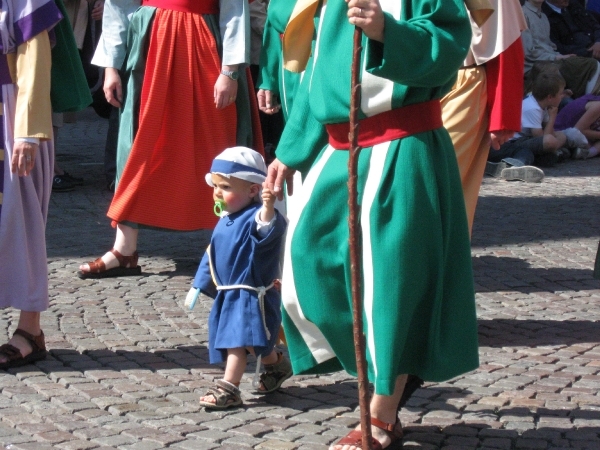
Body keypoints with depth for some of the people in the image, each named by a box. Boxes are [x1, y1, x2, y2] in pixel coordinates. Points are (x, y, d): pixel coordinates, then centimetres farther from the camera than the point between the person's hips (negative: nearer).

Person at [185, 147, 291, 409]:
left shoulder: (255, 218, -18)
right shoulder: (225, 220, 11)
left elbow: (269, 230, -43)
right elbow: (212, 254, 22)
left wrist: (268, 208, -62)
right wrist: (200, 285, 25)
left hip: (250, 294, -10)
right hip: (227, 294, 10)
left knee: (238, 339, -14)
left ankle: (228, 389, -14)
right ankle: (276, 366, 40)